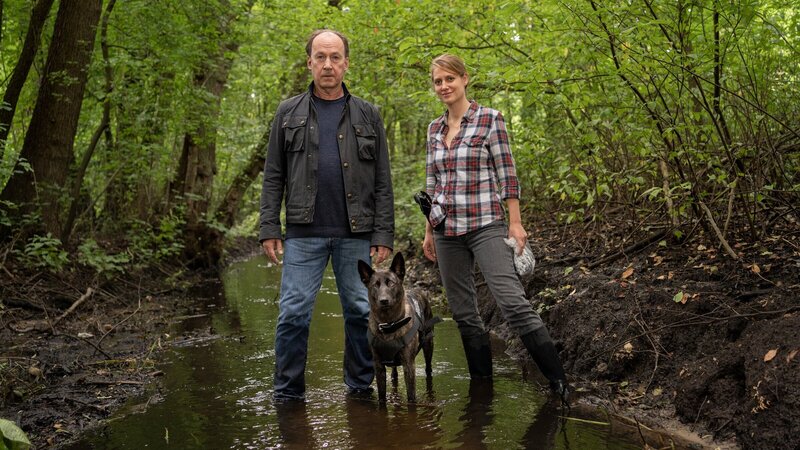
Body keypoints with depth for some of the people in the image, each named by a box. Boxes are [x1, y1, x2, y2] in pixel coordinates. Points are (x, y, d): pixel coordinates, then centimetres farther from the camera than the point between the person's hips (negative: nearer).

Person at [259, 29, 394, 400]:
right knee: (293, 314, -1)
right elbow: (273, 177, 7)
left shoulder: (367, 115, 8)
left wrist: (383, 235, -2)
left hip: (357, 234, 1)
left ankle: (360, 386, 21)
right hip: (303, 234, 0)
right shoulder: (289, 113, 8)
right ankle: (287, 393, 10)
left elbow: (383, 182, 6)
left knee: (361, 313, 6)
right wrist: (269, 228, -2)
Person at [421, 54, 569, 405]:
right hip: (446, 230, 6)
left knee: (513, 303, -16)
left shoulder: (489, 119, -3)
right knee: (462, 312, 7)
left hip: (484, 225, -5)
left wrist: (515, 223, -9)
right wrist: (428, 231, 16)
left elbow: (507, 176, -4)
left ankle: (559, 382, -9)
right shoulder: (434, 129, 12)